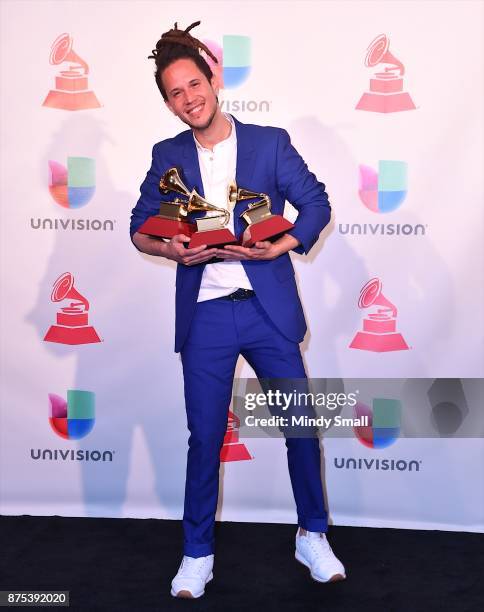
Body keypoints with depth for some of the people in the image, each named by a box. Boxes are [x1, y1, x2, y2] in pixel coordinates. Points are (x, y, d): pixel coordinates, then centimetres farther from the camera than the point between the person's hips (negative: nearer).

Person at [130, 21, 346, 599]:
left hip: (269, 311, 0)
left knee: (300, 426, 7)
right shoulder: (168, 156, 7)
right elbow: (140, 226, 8)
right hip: (205, 317, 1)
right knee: (205, 437, 7)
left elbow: (316, 203, 1)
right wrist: (167, 248, -14)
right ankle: (197, 553, 23)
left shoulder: (270, 141, 2)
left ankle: (313, 537, 28)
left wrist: (281, 246, -16)